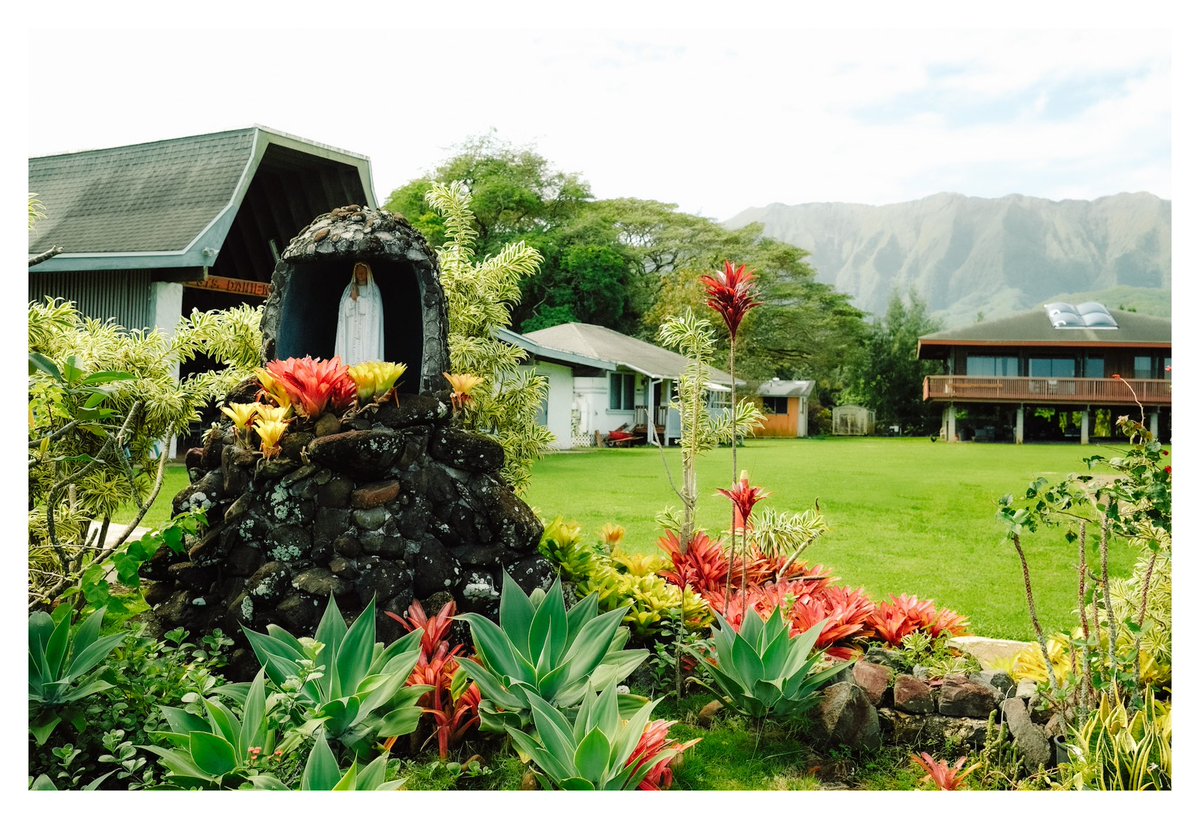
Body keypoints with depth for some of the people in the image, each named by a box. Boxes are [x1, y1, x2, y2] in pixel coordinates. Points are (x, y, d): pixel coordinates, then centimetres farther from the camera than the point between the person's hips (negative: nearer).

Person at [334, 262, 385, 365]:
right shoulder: (349, 289, 15)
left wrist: (358, 297, -9)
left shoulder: (373, 289, 7)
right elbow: (344, 310, 7)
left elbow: (373, 309, -5)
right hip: (351, 332, 3)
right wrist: (352, 297, -10)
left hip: (368, 332, -3)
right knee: (351, 355, -6)